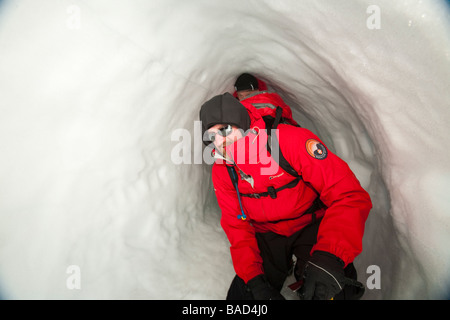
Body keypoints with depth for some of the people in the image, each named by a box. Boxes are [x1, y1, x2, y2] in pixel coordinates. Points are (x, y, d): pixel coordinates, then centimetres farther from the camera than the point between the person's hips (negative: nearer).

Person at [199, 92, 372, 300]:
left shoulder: (291, 140, -26)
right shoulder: (221, 172, -9)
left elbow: (351, 196, -28)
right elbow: (237, 227, -4)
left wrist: (328, 257, -41)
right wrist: (254, 279, -20)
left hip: (312, 226, -4)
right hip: (267, 235, 4)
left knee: (329, 292, -26)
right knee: (240, 294, -3)